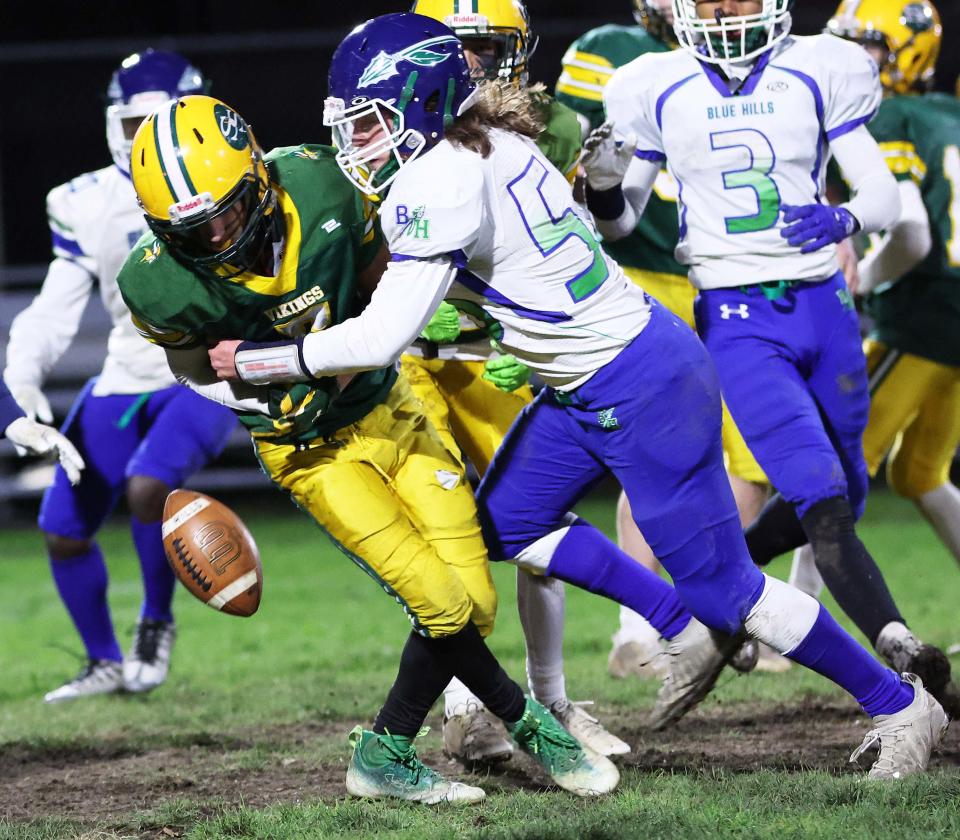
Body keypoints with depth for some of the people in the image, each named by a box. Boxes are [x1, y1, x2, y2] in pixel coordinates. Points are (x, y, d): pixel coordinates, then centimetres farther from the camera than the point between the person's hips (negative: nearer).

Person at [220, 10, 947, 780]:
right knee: (506, 522, 19)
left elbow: (382, 338, -26)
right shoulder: (488, 144, 5)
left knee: (722, 586, 0)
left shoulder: (439, 185, -23)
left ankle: (901, 705, 13)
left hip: (642, 392, -10)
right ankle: (688, 632, 25)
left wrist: (255, 361, -16)